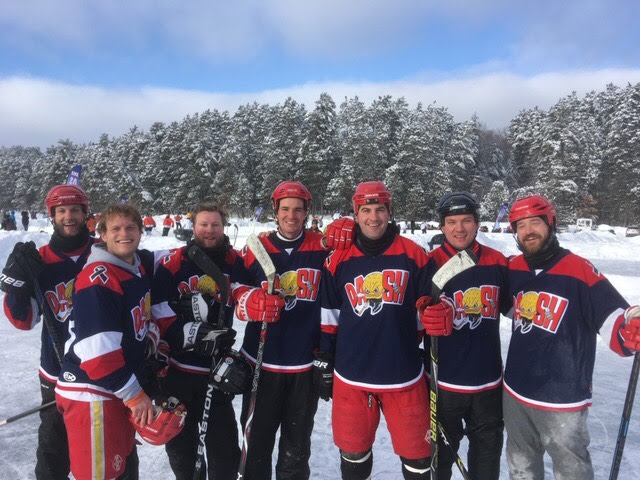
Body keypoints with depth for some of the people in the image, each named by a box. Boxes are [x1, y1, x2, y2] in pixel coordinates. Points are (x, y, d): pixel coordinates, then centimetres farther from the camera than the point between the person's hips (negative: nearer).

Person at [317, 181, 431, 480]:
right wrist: (324, 363, 8)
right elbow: (328, 317, 7)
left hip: (404, 376, -1)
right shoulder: (339, 259, 0)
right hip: (351, 376, 1)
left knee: (417, 455, 12)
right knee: (353, 454, 17)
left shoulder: (414, 255, -3)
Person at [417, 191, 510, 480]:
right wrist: (428, 318, -29)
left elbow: (510, 307, 12)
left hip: (489, 380, 3)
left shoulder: (497, 263, -3)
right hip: (444, 380, -2)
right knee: (441, 449, 17)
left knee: (488, 450, 23)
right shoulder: (430, 264, -11)